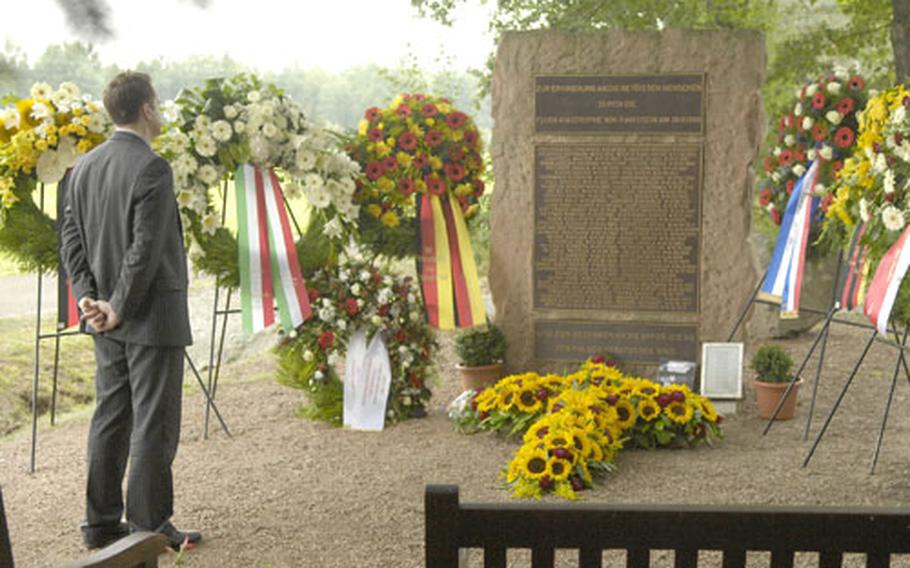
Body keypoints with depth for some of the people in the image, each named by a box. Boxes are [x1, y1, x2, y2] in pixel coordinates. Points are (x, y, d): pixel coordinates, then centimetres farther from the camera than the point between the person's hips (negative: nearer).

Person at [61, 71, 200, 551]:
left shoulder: (84, 167, 8)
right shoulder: (151, 168, -17)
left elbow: (71, 238, 7)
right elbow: (146, 247, -22)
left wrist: (89, 298, 1)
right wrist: (121, 309, -14)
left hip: (108, 318, 8)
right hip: (153, 315, -8)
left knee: (110, 418, 14)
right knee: (154, 424, 0)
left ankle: (101, 523, 21)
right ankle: (149, 529, 8)